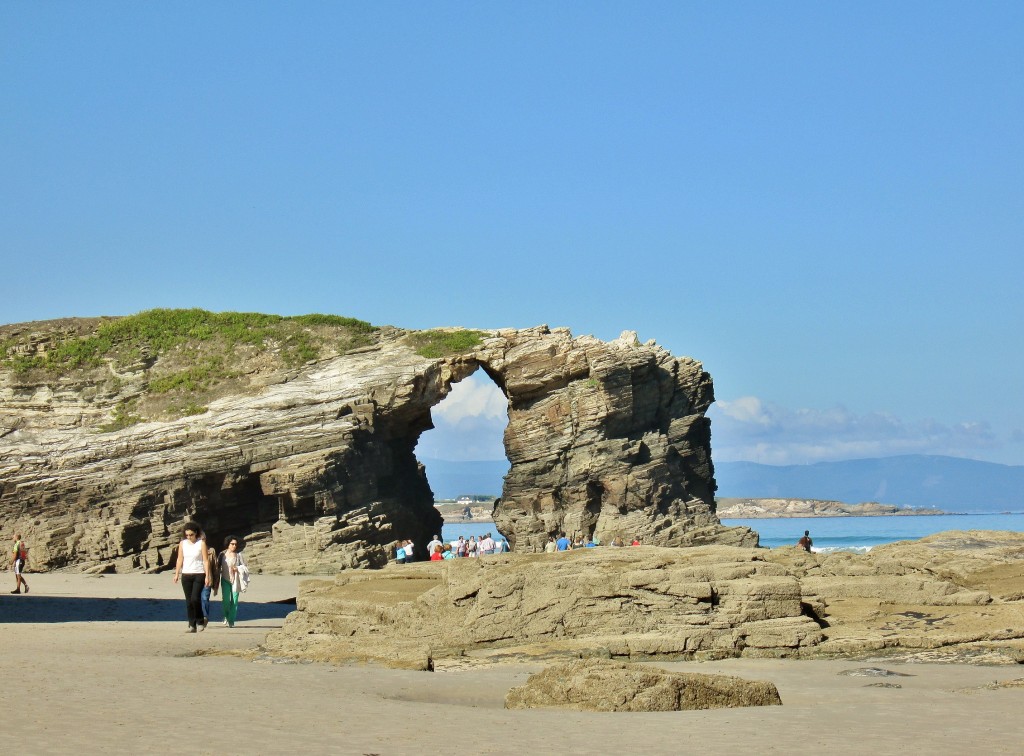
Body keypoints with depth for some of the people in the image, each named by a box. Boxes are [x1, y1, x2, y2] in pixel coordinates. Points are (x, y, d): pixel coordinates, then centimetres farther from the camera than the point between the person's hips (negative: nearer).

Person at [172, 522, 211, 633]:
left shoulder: (201, 543, -2)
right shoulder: (182, 543, 7)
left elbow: (206, 560, -3)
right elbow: (180, 559, 10)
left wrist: (207, 576, -8)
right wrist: (177, 574, 4)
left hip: (199, 574, -3)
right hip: (186, 575, 3)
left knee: (195, 598, -16)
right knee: (188, 601, 1)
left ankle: (200, 620, 4)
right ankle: (192, 625, 5)